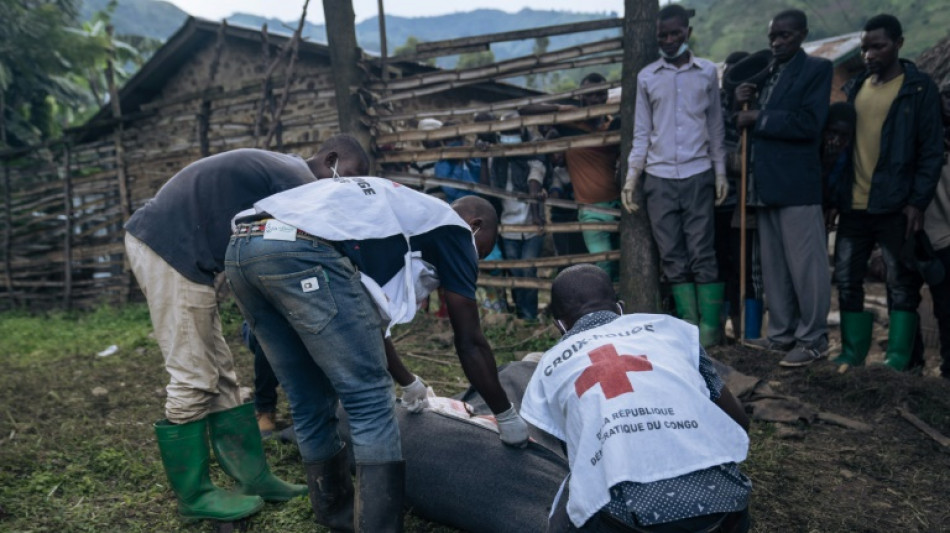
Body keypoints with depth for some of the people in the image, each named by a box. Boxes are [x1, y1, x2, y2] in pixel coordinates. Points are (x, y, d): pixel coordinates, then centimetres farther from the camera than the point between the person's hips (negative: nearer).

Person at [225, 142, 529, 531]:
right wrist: (507, 415, 28)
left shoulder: (390, 210, 38)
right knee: (370, 404, 2)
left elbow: (366, 321, 45)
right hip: (306, 253, -9)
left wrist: (408, 382, 58)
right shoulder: (453, 228, 16)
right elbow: (469, 343, 15)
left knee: (311, 406, 20)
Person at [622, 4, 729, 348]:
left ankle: (709, 327, 0)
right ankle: (688, 325, 6)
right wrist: (631, 176, 1)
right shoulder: (647, 77, 9)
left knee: (701, 254, -4)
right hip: (659, 178, 1)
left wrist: (721, 172, 4)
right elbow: (642, 132, 9)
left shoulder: (707, 72, 8)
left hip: (698, 176, -1)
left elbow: (715, 127, 10)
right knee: (672, 257, 1)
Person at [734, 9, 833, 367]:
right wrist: (743, 104, -1)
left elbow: (808, 123, -15)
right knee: (773, 266, 11)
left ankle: (813, 339, 9)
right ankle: (781, 333, 21)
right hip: (765, 182, 7)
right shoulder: (764, 72, 19)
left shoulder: (816, 69, -1)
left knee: (804, 264, -2)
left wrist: (758, 118, -11)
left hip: (796, 183, -7)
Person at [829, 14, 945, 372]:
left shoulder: (920, 88, -1)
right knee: (846, 279, 6)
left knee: (901, 282, 2)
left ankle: (898, 361, 10)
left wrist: (918, 202, -13)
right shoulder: (854, 88, 12)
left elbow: (931, 150, -4)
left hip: (895, 206, -4)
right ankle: (852, 353, 18)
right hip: (853, 205, 5)